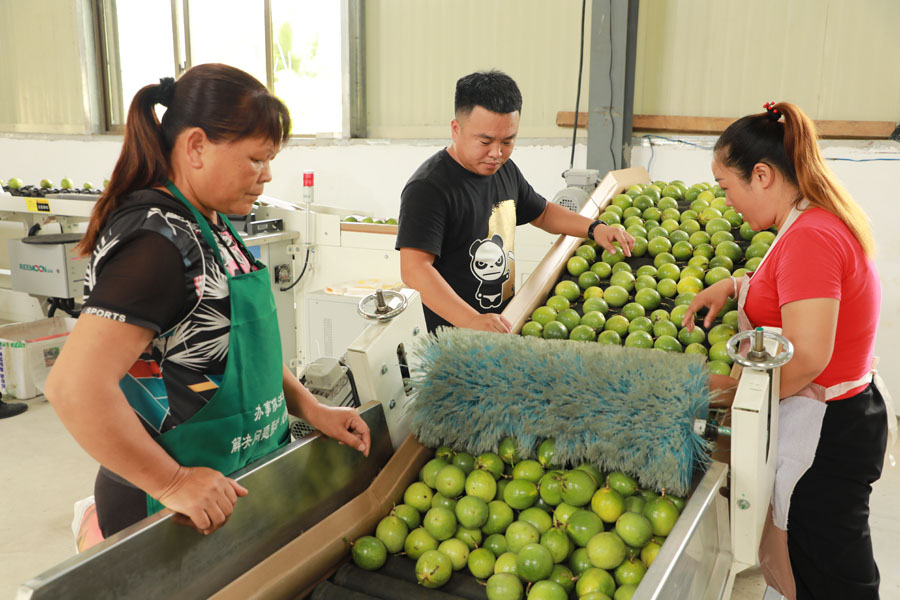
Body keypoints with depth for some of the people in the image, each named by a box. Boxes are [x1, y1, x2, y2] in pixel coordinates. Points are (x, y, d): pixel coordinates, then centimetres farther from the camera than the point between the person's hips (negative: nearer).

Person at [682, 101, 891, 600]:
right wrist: (732, 285, 14)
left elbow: (806, 357, -31)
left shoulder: (810, 237, -24)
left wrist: (725, 389, -19)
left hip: (824, 436, -10)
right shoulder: (819, 222, 8)